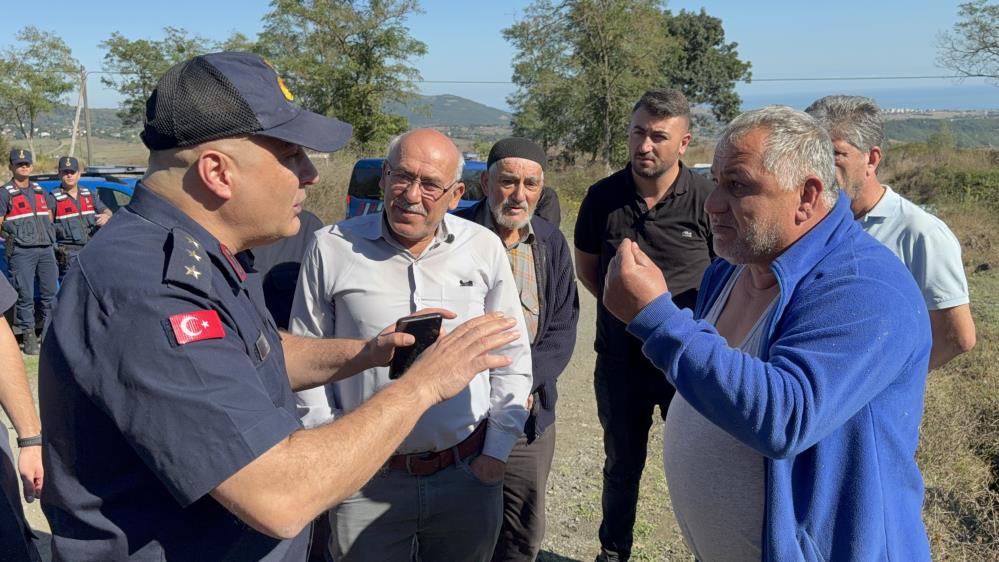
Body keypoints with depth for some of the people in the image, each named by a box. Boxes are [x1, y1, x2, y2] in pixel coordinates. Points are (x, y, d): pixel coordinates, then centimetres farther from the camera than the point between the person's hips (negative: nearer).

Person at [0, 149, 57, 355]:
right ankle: (29, 336, 2)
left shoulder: (40, 191, 19)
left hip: (45, 249, 5)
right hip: (21, 252, -5)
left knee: (50, 292, 5)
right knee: (25, 295, -5)